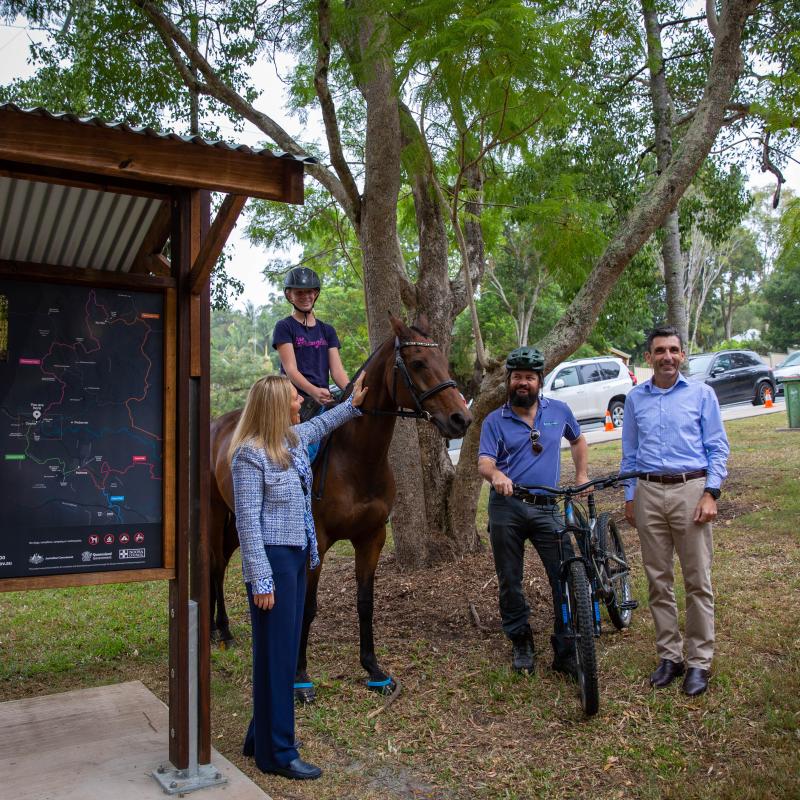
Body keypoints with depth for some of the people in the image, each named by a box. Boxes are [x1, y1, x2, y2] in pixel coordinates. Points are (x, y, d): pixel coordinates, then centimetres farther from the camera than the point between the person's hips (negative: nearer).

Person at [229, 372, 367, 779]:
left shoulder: (294, 438, 7)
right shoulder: (251, 454, -18)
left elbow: (321, 424, 32)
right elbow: (248, 521, -19)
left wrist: (352, 403, 39)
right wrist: (260, 580, -20)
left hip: (297, 556, 9)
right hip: (273, 560, -9)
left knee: (287, 649, 16)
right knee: (275, 654, 1)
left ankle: (262, 735, 32)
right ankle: (277, 753, 15)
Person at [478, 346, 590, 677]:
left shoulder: (559, 411, 8)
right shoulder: (495, 421, 3)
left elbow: (578, 441, 26)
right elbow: (484, 463, -8)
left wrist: (581, 476, 14)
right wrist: (495, 474, -31)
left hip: (546, 508, 1)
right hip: (507, 507, 0)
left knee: (567, 579, -6)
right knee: (510, 582, 9)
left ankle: (566, 652, 8)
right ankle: (520, 643, 29)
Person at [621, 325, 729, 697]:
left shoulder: (701, 393, 3)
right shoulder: (636, 398, 10)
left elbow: (718, 447, 2)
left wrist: (711, 494, -8)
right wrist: (629, 497, 10)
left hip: (691, 489, -2)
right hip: (649, 493, 3)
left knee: (698, 581, 1)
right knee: (658, 580, 8)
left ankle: (699, 661, 12)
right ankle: (669, 655, 20)